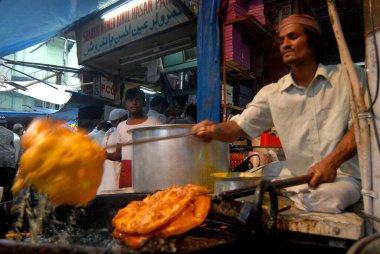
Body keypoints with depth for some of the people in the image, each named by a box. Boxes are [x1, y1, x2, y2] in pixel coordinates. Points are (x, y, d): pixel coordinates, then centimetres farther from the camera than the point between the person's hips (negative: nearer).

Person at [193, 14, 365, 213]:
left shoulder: (348, 76, 2)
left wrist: (332, 162, -20)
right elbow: (239, 126, 1)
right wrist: (214, 130, -22)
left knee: (322, 198, -34)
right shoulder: (272, 93, 6)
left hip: (344, 176, -3)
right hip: (299, 182, 4)